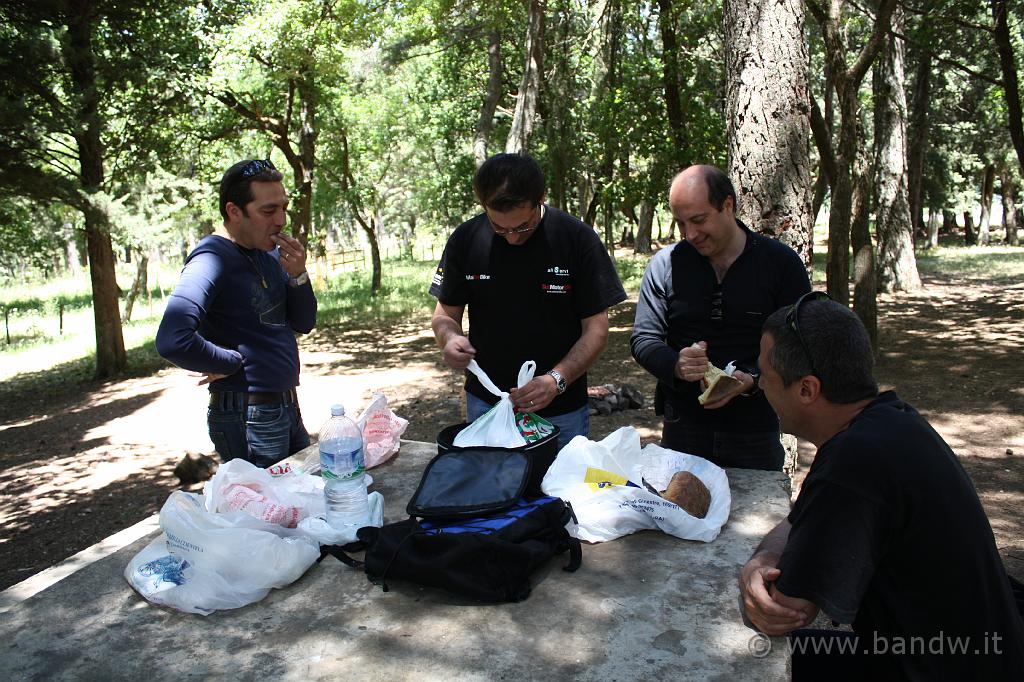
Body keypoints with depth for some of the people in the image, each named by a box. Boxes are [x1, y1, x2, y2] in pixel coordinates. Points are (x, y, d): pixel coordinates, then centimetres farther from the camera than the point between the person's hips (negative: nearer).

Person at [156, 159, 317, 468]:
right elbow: (172, 342, -34)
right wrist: (234, 363, -18)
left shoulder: (270, 252, 6)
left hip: (286, 409, 9)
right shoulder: (213, 260, -20)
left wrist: (298, 276, -9)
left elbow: (304, 323, 9)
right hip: (248, 419, -8)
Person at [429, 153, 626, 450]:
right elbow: (446, 313, 5)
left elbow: (596, 329, -9)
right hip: (484, 403, 2)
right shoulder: (465, 239, -5)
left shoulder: (577, 238, -12)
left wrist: (558, 379, -24)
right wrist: (449, 337, -18)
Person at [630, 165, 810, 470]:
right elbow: (643, 339, 2)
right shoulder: (665, 264, 0)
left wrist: (752, 379, -22)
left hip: (755, 430, -1)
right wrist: (675, 365, -19)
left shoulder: (781, 262, -4)